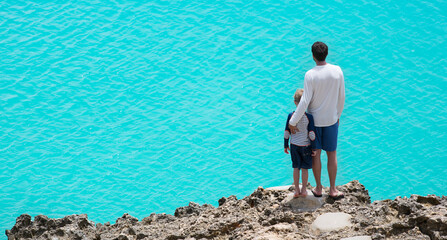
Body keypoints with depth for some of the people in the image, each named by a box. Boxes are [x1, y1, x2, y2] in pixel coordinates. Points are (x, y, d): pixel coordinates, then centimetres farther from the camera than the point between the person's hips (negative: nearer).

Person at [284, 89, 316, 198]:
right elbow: (312, 134, -13)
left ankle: (297, 190, 17)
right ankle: (304, 190, 18)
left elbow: (286, 133, -3)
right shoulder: (309, 117, -16)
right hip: (306, 146, -2)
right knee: (304, 168, 10)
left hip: (294, 145, 2)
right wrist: (313, 148, -3)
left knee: (296, 168, 12)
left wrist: (286, 146, 10)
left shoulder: (291, 116, -10)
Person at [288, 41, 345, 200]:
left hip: (313, 120, -2)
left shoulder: (310, 75, -20)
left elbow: (304, 101, -23)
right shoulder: (337, 71, -10)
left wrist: (293, 122, -17)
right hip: (331, 119, 2)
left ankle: (318, 188, 21)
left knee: (316, 153, 12)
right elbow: (341, 97, 0)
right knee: (332, 154, 12)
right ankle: (332, 190, 17)